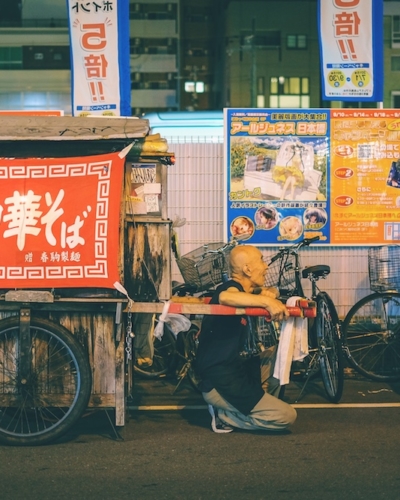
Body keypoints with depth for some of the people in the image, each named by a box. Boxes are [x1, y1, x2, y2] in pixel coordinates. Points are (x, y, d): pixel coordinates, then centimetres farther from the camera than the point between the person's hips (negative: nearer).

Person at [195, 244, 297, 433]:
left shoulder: (242, 291, 12)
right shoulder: (232, 287, -16)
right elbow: (224, 297, -43)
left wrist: (269, 293, 6)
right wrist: (266, 301, -46)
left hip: (232, 370, 10)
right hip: (219, 384, -10)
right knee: (286, 416, -10)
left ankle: (260, 403, 10)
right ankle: (224, 416, 0)